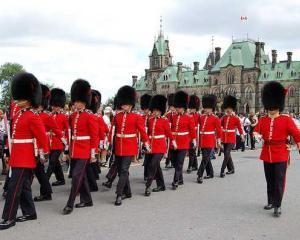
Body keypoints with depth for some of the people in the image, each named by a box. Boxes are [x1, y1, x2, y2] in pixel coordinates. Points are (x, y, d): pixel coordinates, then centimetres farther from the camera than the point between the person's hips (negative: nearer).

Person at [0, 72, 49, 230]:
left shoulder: (32, 117, -15)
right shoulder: (18, 114, 13)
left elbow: (42, 135, -16)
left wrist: (43, 153, -14)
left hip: (24, 158, -9)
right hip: (18, 156, 9)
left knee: (14, 187, -7)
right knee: (23, 186, 15)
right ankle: (29, 212, 25)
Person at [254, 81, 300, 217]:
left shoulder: (286, 120, -5)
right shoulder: (262, 120, 5)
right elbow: (257, 131, 8)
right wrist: (257, 135, -15)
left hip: (280, 155, -4)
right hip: (267, 154, 4)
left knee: (279, 181, -3)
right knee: (270, 180, 15)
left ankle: (277, 206, 3)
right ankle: (271, 201, 29)